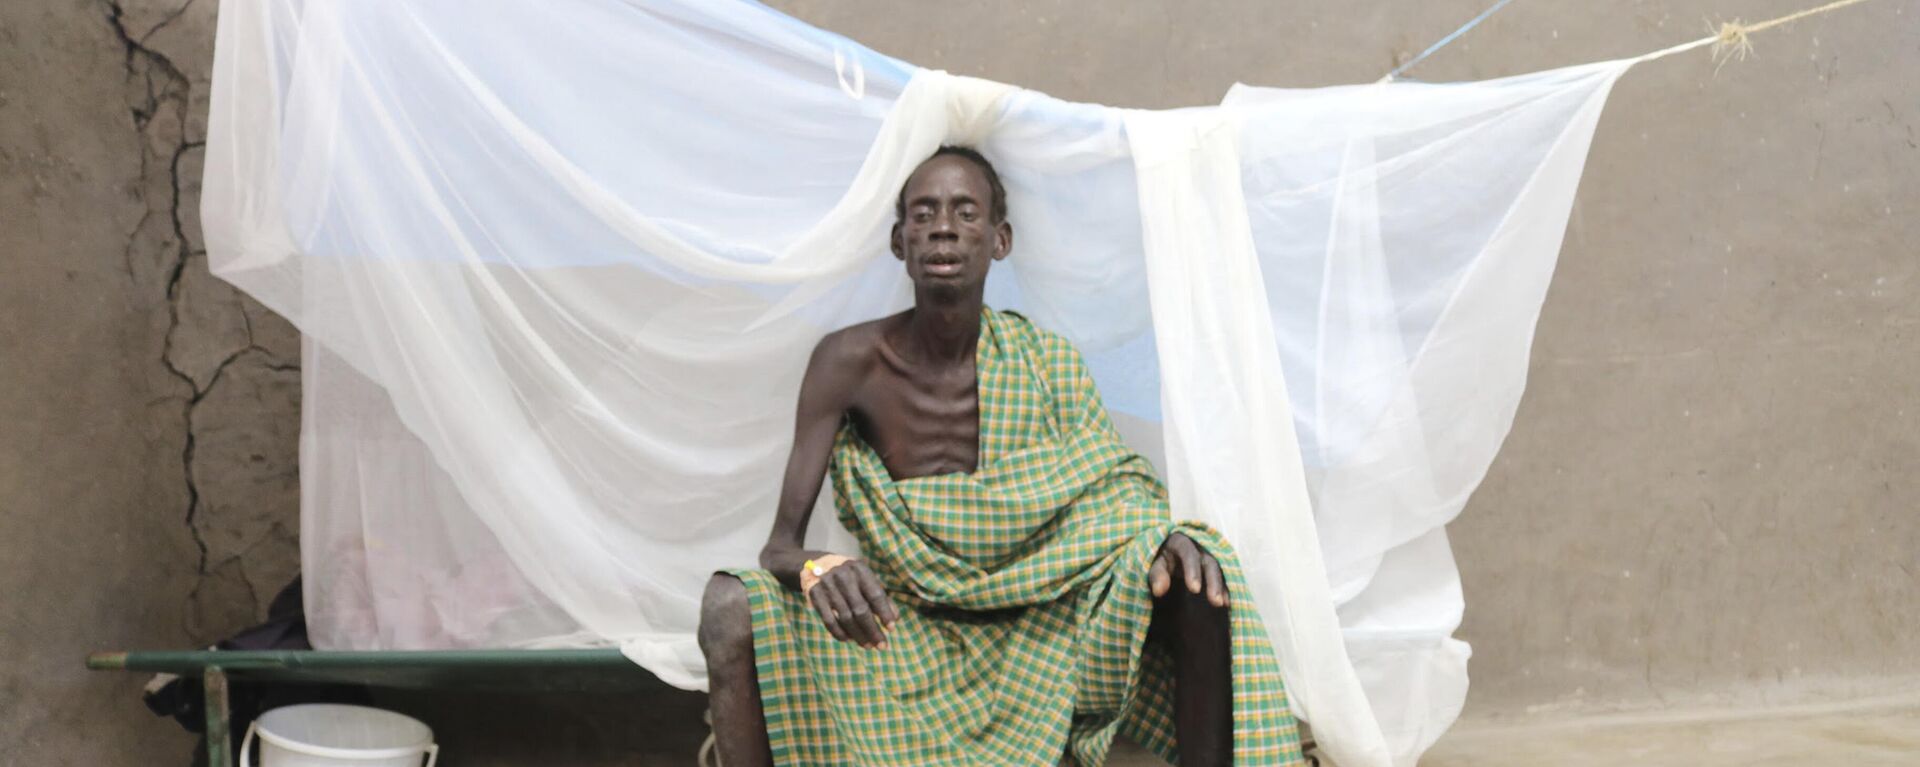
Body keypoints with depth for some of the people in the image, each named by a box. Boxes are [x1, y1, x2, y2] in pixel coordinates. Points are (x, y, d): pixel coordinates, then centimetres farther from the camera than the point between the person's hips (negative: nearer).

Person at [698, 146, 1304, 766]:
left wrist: (1171, 539, -28)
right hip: (905, 641, -1)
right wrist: (816, 568, -35)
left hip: (1033, 641, 1)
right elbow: (781, 544, -10)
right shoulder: (852, 362, -8)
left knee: (1195, 579, -23)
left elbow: (1129, 496, -3)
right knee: (730, 608, -27)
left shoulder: (1047, 363, -3)